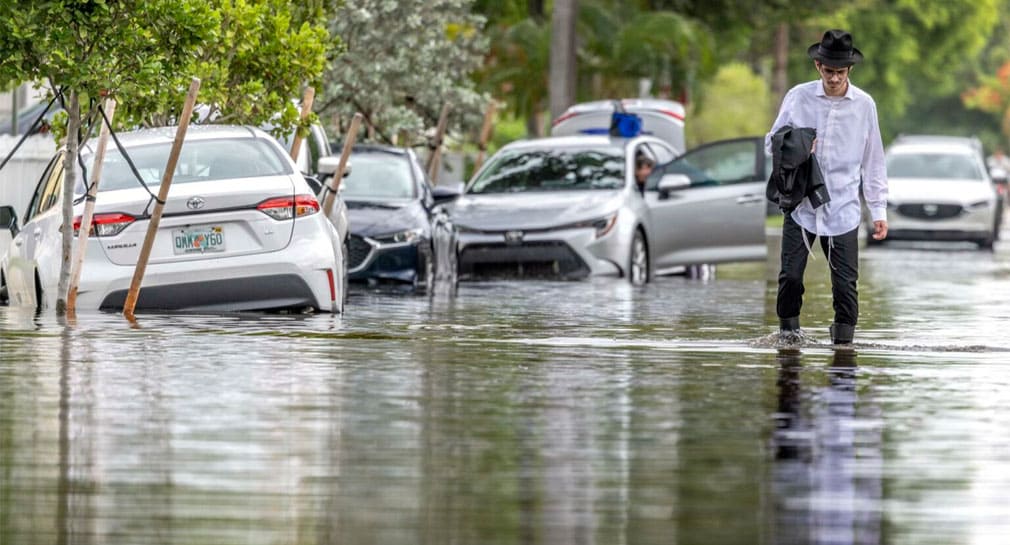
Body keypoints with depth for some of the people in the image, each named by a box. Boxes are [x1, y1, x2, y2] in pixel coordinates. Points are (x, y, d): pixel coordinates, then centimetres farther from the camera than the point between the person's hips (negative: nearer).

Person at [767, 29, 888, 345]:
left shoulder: (864, 105, 3)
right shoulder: (798, 97, 1)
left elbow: (873, 161, 9)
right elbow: (772, 141, 10)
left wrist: (879, 210, 8)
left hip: (843, 209, 0)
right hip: (800, 204, 0)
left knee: (846, 281, -3)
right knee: (791, 275, -3)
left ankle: (843, 337, 11)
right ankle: (788, 328, 17)